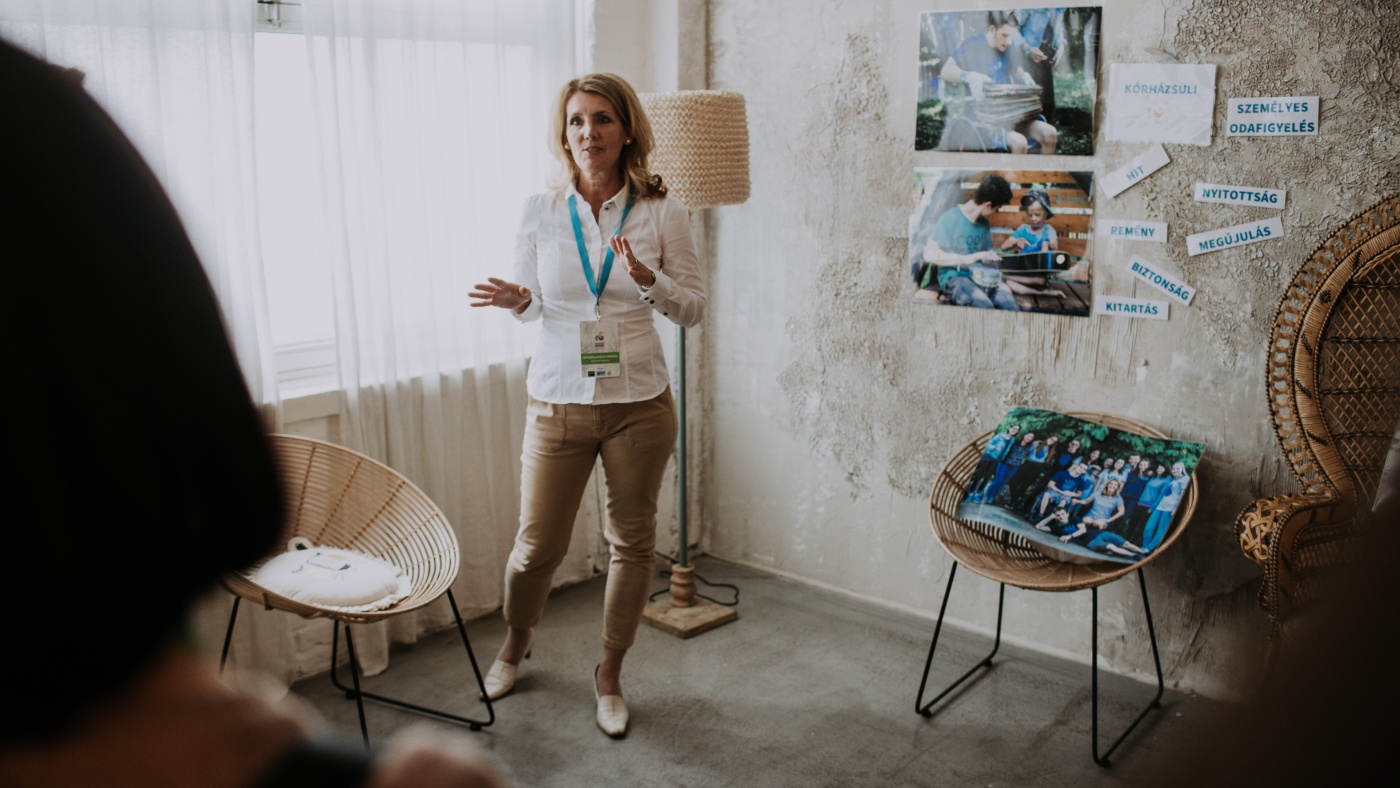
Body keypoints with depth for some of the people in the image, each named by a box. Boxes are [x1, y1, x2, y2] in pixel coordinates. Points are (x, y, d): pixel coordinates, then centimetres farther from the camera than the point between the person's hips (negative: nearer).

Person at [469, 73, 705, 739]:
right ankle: (515, 641, 40)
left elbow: (694, 309, 0)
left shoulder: (661, 212, -3)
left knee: (632, 540, 11)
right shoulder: (540, 212, 0)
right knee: (538, 545, 7)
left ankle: (609, 674, 32)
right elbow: (533, 300, 11)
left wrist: (648, 280, -19)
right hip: (559, 403, 0)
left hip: (639, 403, 0)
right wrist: (515, 301, -13)